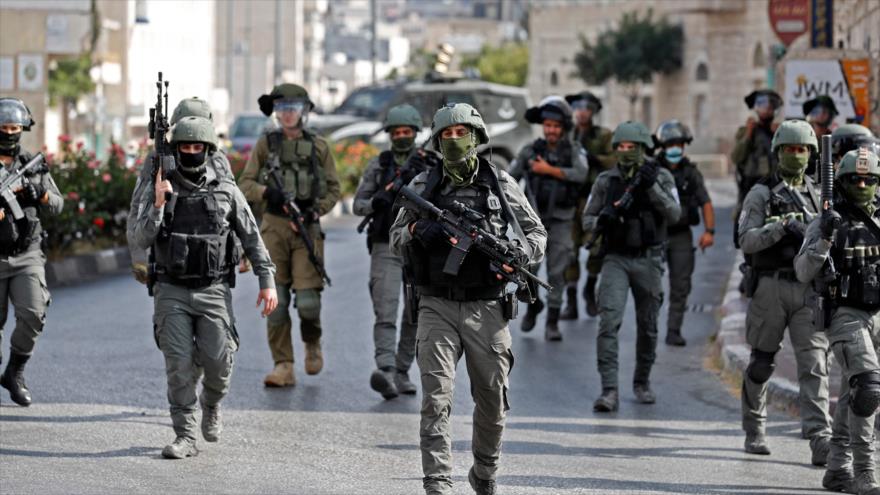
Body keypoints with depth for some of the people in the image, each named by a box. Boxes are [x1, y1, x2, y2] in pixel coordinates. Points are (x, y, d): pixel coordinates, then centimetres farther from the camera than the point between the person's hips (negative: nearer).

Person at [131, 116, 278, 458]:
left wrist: (267, 282, 0)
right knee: (179, 364, -8)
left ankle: (211, 405, 26)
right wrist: (159, 205, -20)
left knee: (218, 363, -7)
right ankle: (185, 436, -1)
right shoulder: (158, 190, 2)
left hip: (213, 292, 0)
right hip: (172, 292, 0)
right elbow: (142, 240, -6)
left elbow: (252, 238, 7)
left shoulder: (226, 192, 3)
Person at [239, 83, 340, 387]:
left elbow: (333, 189, 10)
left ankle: (312, 343, 22)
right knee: (276, 301, -5)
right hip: (274, 227, 1)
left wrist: (317, 209, -8)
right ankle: (283, 367, 0)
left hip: (307, 228, -1)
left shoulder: (318, 147, 8)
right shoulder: (266, 144, 7)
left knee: (307, 301, -9)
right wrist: (267, 192, -15)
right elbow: (245, 185, 5)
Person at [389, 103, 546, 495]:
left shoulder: (500, 183, 4)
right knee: (436, 397, -12)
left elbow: (536, 233, 11)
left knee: (492, 400, 10)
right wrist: (415, 232, -13)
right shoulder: (424, 185, 5)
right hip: (437, 305, -1)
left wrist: (522, 253, -11)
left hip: (486, 308, 1)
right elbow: (395, 238, 10)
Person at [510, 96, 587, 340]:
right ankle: (533, 304, 23)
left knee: (557, 273, -3)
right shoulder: (530, 150, 4)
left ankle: (552, 323, 4)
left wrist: (549, 170, -16)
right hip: (534, 218, 1)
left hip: (560, 220, -1)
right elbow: (509, 180, 9)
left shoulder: (574, 150, 1)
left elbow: (580, 175, -18)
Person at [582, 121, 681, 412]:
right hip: (615, 259, 0)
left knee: (648, 327, 11)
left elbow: (674, 214, -13)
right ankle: (609, 391, -19)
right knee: (609, 322, -15)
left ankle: (642, 382, 31)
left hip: (648, 260, 0)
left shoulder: (661, 177, 0)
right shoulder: (606, 181, 3)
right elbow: (587, 221, 7)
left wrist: (652, 187, -24)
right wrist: (601, 221, -16)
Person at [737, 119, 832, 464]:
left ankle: (820, 439, -17)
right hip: (771, 285, -2)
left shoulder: (817, 195, 13)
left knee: (814, 365, -10)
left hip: (809, 288, 2)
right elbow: (746, 240, -9)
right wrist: (782, 228, -21)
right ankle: (754, 432, 27)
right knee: (762, 364, 9)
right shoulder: (761, 194, 1)